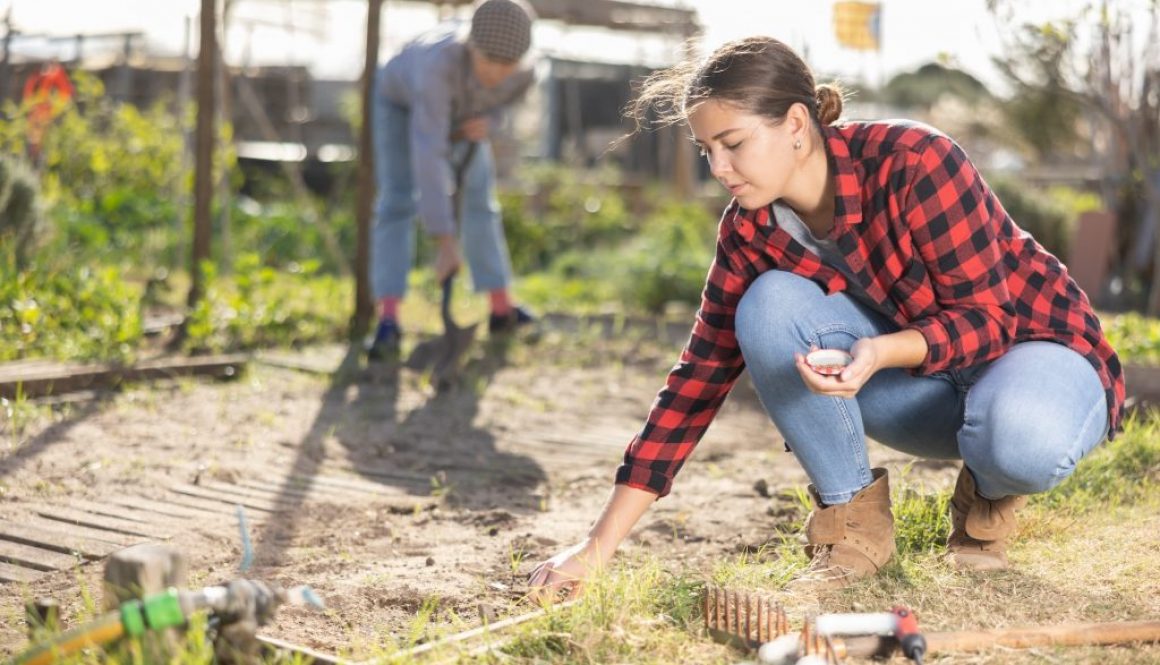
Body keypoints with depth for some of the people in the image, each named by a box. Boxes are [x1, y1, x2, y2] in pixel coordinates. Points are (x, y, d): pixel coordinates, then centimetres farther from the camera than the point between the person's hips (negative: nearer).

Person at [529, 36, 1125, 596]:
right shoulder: (750, 231, -9)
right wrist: (599, 545, -14)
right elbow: (700, 376, -8)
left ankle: (989, 492, -2)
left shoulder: (913, 163, -26)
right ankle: (853, 519, -9)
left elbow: (989, 315, -22)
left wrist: (880, 352, -44)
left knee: (1022, 437, -41)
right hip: (921, 385, 4)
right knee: (768, 305, -23)